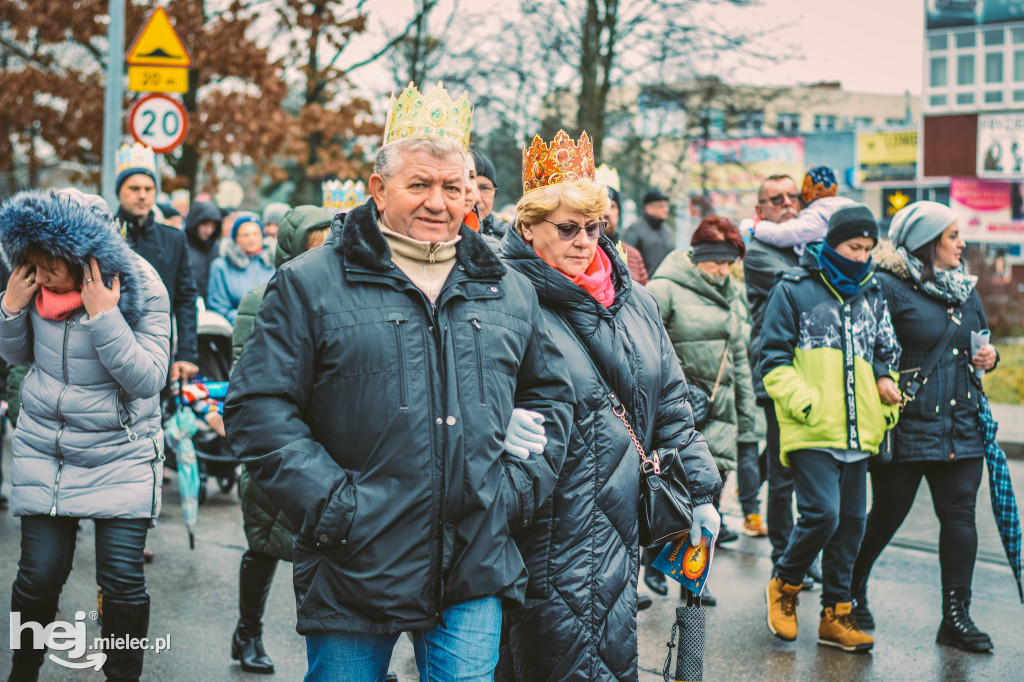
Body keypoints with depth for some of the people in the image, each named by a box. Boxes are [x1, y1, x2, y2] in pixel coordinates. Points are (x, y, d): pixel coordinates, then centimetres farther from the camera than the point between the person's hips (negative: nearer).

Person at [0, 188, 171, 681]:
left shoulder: (140, 288, -14)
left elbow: (148, 379, -18)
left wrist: (104, 317, -28)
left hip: (121, 454, -3)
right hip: (43, 447, 3)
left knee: (122, 578, -7)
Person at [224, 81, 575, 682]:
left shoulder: (511, 293, 12)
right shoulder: (310, 283, -2)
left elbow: (550, 396, 20)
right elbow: (260, 409, -6)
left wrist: (519, 487, 5)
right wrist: (330, 505, -14)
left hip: (476, 572, 3)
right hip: (354, 570, -2)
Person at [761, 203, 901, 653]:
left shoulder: (872, 295, 16)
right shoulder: (795, 290, -1)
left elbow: (887, 355, 27)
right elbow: (774, 360, -4)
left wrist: (887, 388, 9)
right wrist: (804, 402, -15)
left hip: (857, 432, 6)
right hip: (811, 432, -6)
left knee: (851, 522, 7)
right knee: (822, 513, -17)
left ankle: (835, 615, 18)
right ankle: (783, 584, 9)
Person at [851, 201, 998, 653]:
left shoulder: (965, 289, 14)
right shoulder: (889, 287, -9)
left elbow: (979, 340, 26)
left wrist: (988, 357, 6)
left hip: (961, 427, 6)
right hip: (907, 425, -6)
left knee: (959, 514, 2)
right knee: (888, 514, 6)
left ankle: (956, 615, 8)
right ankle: (851, 590, 29)